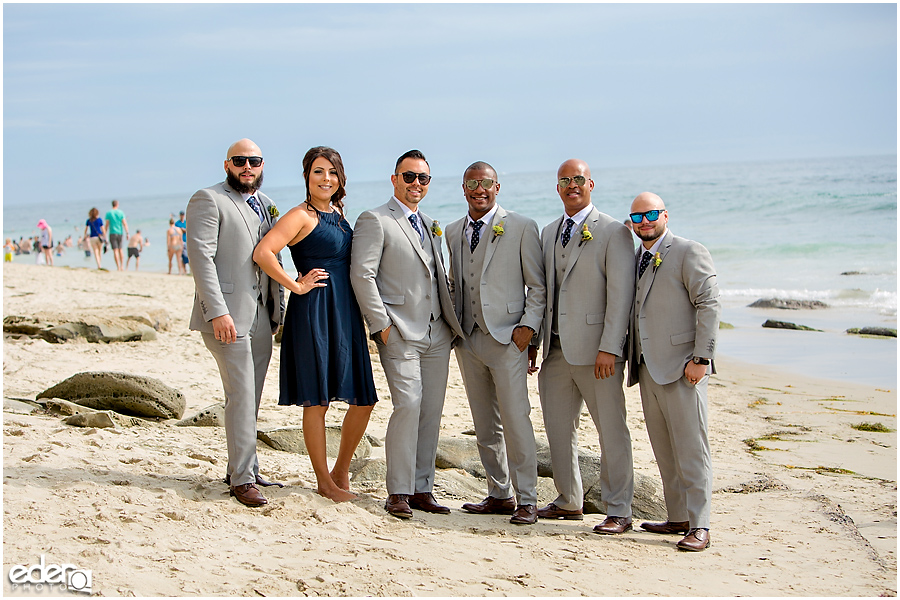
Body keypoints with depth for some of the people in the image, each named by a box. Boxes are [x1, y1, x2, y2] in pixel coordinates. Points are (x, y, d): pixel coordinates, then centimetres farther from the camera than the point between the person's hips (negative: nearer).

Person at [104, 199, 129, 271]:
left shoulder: (109, 213, -1)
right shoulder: (121, 213, 2)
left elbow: (107, 225, -3)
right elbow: (125, 223, -4)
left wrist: (105, 235, 3)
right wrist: (127, 233, -5)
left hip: (112, 233, -2)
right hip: (120, 233, 2)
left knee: (115, 251, -5)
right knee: (120, 250, 15)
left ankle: (118, 267, -13)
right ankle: (122, 266, 11)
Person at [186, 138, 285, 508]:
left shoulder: (264, 203, 17)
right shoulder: (208, 201, -6)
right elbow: (201, 256, -15)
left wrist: (277, 306, 15)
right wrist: (218, 312, -22)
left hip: (261, 316, 7)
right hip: (227, 315, -7)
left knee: (250, 398, 11)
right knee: (241, 397, -8)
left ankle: (243, 469, 21)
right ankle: (242, 479, -2)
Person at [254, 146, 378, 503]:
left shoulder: (337, 213, 16)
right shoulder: (301, 216, -8)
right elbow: (263, 252, -21)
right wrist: (296, 286, -14)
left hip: (346, 313, 8)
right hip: (313, 312, -8)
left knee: (364, 399, 6)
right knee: (316, 400, 0)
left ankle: (341, 472, 23)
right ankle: (324, 481, 11)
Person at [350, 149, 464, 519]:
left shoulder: (430, 226, 20)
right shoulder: (374, 221, -3)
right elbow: (362, 275, -10)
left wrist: (452, 322, 14)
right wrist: (381, 325, -15)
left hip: (437, 335, 7)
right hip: (400, 334, -7)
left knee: (432, 410, 5)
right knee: (408, 405, -15)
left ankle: (422, 489, 13)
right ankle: (399, 492, -6)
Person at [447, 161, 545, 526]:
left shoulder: (521, 228, -2)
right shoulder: (453, 232, 14)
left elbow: (538, 286, -1)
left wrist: (528, 326, -11)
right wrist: (452, 325, 13)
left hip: (507, 338, -5)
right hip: (468, 340, 5)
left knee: (515, 420, -9)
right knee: (485, 425, 10)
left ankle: (526, 500, -1)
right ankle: (499, 494, 19)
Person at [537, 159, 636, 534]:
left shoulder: (613, 232, -5)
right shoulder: (548, 233, 16)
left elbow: (621, 294, -11)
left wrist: (609, 348, -18)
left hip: (595, 349, -7)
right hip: (555, 348, 7)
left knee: (611, 430, -1)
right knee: (558, 428, 12)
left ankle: (618, 511, 7)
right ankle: (569, 502, 26)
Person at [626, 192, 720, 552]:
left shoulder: (689, 253, -4)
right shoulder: (635, 259, 19)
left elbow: (709, 304, -11)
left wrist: (701, 358, -16)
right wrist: (632, 361, 15)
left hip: (682, 369, -8)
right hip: (648, 369, 8)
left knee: (691, 450, -7)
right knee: (664, 452, 10)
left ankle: (699, 526, -4)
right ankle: (678, 518, 18)